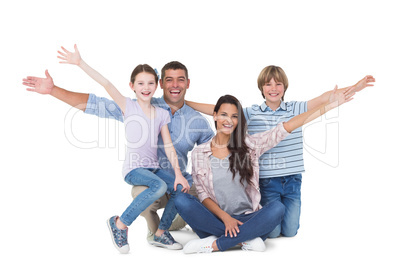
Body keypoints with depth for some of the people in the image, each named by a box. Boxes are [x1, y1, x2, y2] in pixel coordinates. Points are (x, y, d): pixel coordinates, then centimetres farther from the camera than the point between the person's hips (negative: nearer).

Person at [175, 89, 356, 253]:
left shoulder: (248, 144, 5)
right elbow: (203, 195, 2)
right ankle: (246, 239, -26)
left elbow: (286, 127, -1)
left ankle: (215, 244, -26)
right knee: (182, 201, -26)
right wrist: (225, 217, -15)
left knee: (277, 208, -30)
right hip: (218, 219, 0)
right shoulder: (199, 153, 5)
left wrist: (329, 105, -6)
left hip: (248, 218, 1)